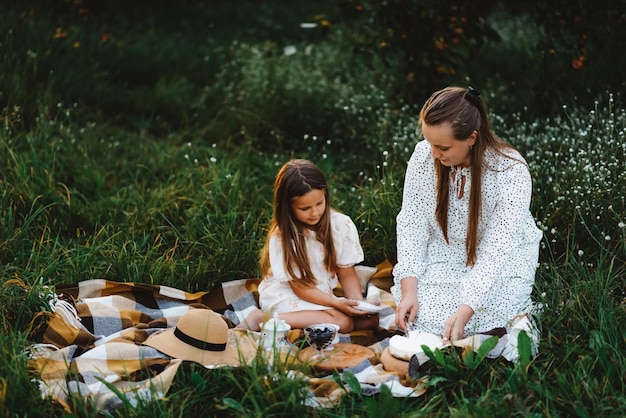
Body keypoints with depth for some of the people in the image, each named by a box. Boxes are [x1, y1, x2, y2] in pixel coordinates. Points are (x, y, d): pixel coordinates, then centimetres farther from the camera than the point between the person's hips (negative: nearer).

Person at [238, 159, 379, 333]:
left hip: (324, 295, 6)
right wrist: (337, 303, -26)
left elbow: (347, 274, -2)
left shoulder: (342, 225, -7)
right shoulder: (281, 237, -17)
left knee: (371, 318, -15)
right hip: (286, 297, -6)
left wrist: (358, 302, -20)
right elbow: (300, 286, -15)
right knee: (343, 322, -28)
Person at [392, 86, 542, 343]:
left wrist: (465, 311, -37)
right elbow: (412, 224, -12)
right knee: (420, 317, -20)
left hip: (501, 264, -2)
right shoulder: (423, 156, -16)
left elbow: (498, 250, -29)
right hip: (444, 257, 3)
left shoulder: (511, 172, -27)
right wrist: (408, 290, -21)